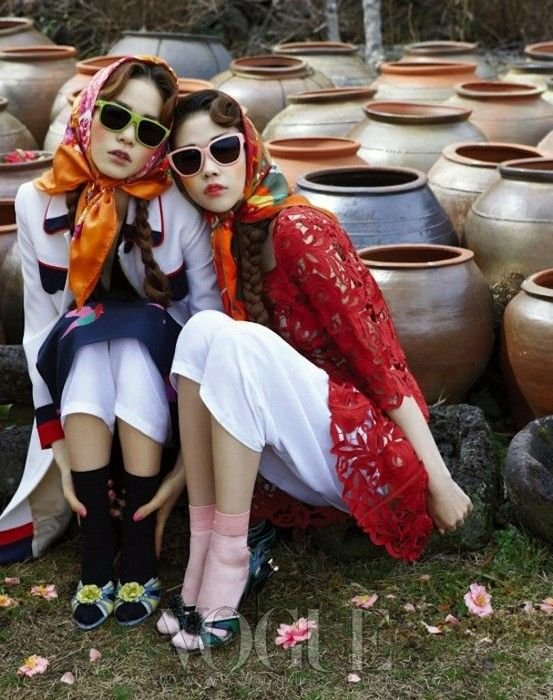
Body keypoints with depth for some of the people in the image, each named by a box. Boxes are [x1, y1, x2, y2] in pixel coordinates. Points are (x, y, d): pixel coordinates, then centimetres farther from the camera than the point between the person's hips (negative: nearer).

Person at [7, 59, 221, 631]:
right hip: (80, 389, 1)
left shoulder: (178, 211, -17)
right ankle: (94, 551, -29)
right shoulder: (38, 203, -11)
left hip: (161, 385, -1)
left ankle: (140, 550, -29)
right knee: (85, 327, -30)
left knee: (137, 327, -32)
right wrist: (56, 445, -16)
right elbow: (40, 327, -10)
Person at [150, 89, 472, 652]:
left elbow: (378, 360, -16)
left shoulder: (297, 228, -15)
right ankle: (203, 557, -14)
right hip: (304, 458, 7)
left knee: (235, 341, -27)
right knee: (204, 330, -15)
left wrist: (438, 480, -15)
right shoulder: (224, 238, 8)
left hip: (367, 451, -7)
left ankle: (226, 566, -21)